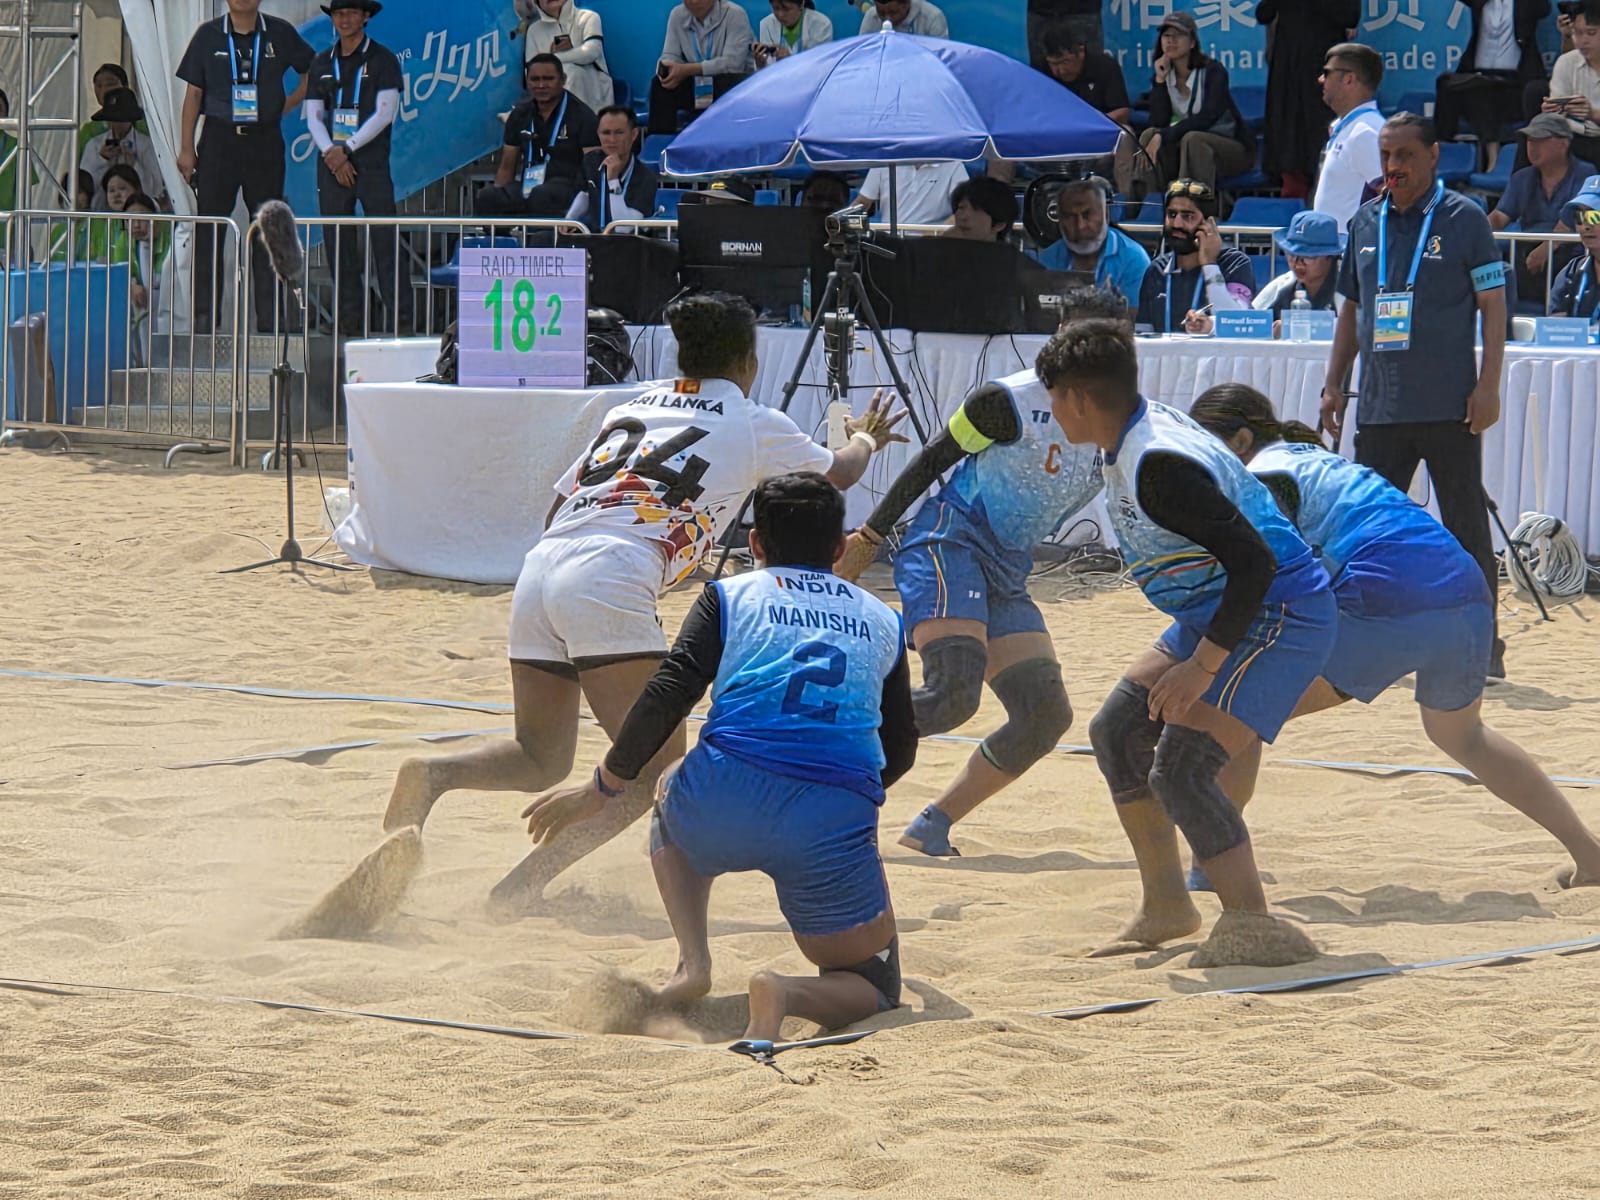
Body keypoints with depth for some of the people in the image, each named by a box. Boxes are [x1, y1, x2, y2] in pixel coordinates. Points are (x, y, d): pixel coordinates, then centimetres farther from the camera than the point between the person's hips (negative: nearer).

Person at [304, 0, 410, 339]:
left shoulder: (382, 60, 2)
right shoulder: (321, 64, 15)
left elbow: (384, 114, -6)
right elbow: (313, 117, 11)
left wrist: (347, 149, -10)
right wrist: (331, 153, -6)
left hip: (371, 162, -4)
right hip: (332, 165, 4)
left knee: (385, 243, -10)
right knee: (338, 245, 2)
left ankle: (400, 321, -12)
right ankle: (350, 321, 7)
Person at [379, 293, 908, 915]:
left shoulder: (630, 409, 26)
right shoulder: (754, 424, 14)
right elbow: (837, 473, 33)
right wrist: (864, 439, 54)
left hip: (538, 571, 6)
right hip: (609, 586, -6)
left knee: (540, 760, 17)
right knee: (657, 765, -1)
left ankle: (434, 775, -12)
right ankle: (527, 882, -19)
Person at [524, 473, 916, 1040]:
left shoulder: (730, 596, 16)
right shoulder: (882, 620, 24)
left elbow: (666, 697, 3)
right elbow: (899, 751, 29)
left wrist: (602, 788, 11)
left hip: (724, 801, 0)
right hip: (837, 822, 0)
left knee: (671, 803, 39)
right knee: (874, 988, 19)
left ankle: (692, 961, 15)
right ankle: (786, 993, -17)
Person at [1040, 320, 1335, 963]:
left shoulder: (1159, 465, -26)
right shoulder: (1149, 427, 5)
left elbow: (1255, 563, -30)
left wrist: (1202, 667, -28)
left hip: (1279, 618, -11)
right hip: (1215, 614, 11)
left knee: (1179, 770, -19)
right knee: (1118, 730, 15)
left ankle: (1253, 929, -19)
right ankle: (1167, 908, 22)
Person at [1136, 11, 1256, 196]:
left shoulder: (1213, 71, -13)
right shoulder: (1165, 75, 2)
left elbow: (1207, 118, -27)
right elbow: (1158, 123, -9)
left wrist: (1163, 136, -34)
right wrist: (1160, 80, -17)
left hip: (1234, 148, -5)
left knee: (1192, 139, -36)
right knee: (1150, 135, -21)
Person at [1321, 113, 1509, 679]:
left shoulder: (1464, 219, -2)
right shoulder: (1366, 223, 13)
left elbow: (1493, 306, -3)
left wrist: (1488, 385, -12)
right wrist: (1333, 384, 14)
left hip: (1450, 409, -5)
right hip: (1380, 408, 5)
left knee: (1466, 528, 0)